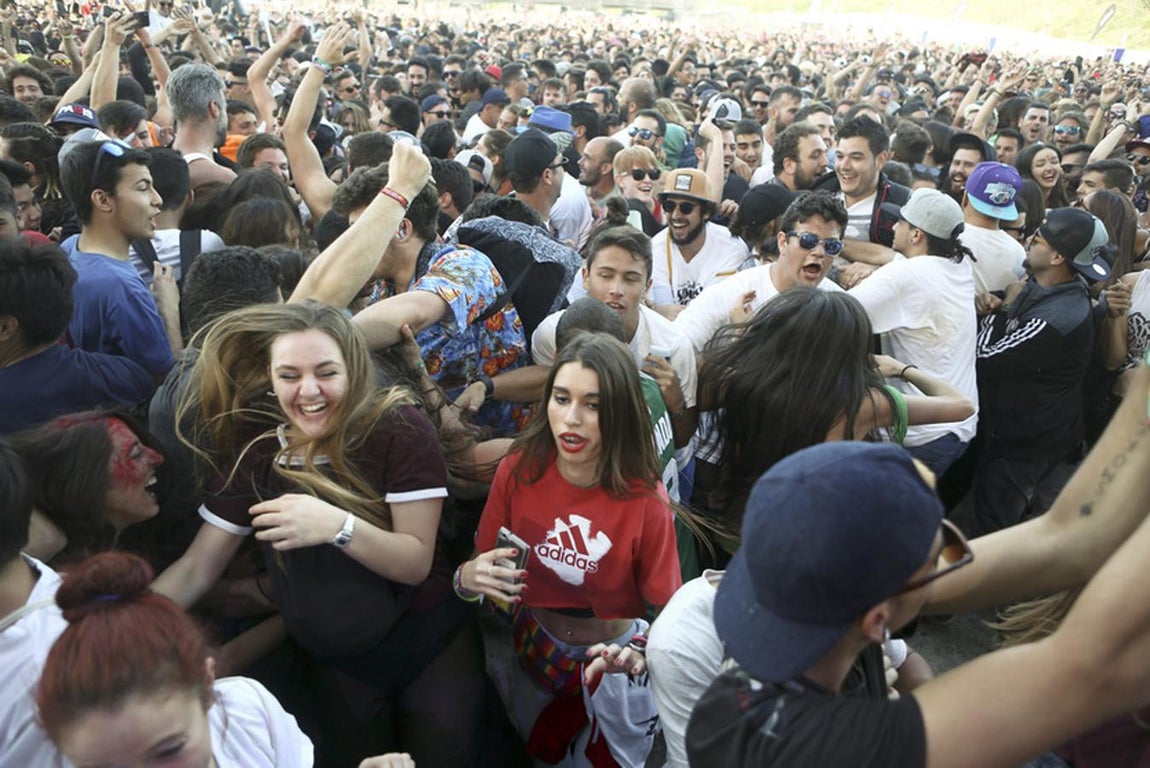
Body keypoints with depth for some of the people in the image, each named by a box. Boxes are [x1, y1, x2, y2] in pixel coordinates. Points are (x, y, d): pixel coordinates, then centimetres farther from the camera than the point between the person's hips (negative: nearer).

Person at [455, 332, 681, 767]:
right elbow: (481, 567, -5)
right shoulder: (519, 470, -16)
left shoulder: (646, 502, -24)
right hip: (531, 647, 3)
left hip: (611, 662, -2)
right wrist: (468, 579, -27)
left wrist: (638, 654, -37)